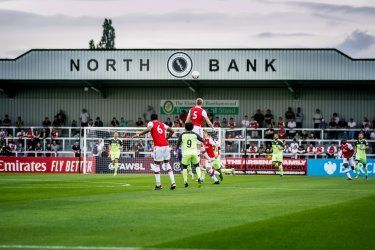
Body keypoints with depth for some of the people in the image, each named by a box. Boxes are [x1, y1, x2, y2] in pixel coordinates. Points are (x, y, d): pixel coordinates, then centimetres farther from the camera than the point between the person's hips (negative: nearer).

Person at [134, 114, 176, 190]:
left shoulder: (151, 123, 3)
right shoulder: (162, 124, 19)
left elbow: (148, 129, -19)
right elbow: (172, 131, 23)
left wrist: (139, 134, -14)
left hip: (158, 146, -5)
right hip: (166, 145, 5)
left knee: (156, 165, 5)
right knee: (167, 163, 16)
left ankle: (158, 185, 4)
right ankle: (173, 182, 6)